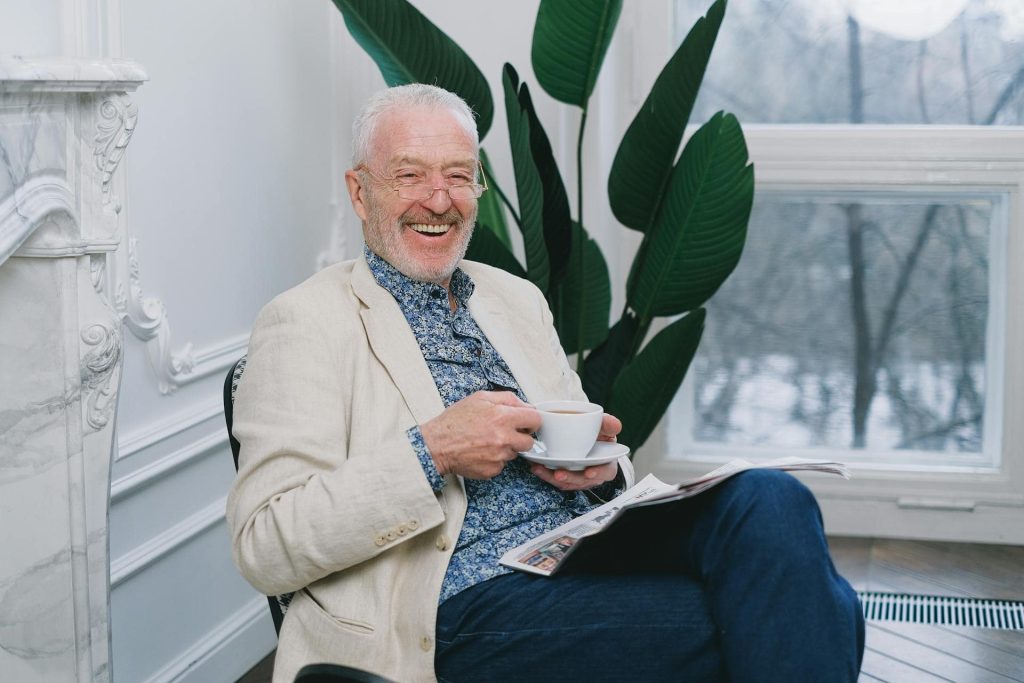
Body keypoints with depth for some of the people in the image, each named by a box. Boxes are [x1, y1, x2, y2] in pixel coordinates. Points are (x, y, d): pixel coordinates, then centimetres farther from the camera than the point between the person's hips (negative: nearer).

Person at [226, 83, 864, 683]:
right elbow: (263, 547, -8)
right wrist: (430, 452, -18)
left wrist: (602, 466, -1)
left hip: (589, 550, 7)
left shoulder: (518, 298, 21)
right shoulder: (304, 324, 0)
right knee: (762, 618, -26)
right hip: (469, 607, -6)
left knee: (769, 499, -24)